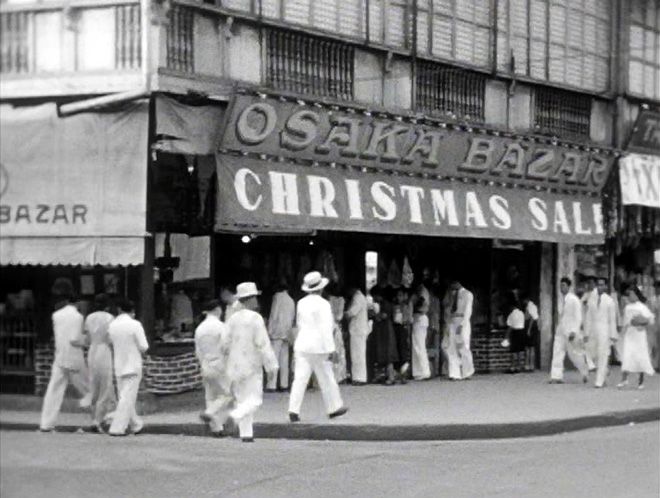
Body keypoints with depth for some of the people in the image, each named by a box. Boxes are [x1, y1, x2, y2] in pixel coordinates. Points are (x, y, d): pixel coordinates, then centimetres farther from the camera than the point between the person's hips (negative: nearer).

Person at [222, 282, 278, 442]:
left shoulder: (233, 319, 2)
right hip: (252, 366, -5)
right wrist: (271, 365, -11)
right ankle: (235, 416, -24)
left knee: (242, 400, 13)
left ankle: (246, 434, 12)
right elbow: (263, 344, -16)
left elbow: (225, 344, 1)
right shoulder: (256, 318, -12)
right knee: (254, 400, 1)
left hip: (234, 367, 5)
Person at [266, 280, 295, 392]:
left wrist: (270, 330, -7)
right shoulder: (291, 301, 15)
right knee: (284, 359, 9)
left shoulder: (278, 297, -3)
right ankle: (284, 384, 8)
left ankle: (271, 385, -16)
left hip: (276, 332, -6)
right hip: (286, 333, 6)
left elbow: (273, 315, -8)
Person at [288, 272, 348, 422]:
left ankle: (293, 409, -11)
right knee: (326, 379, 9)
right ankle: (334, 408, 21)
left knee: (300, 378, 0)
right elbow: (326, 328, -16)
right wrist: (330, 349, -14)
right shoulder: (323, 304, -11)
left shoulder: (301, 303, 7)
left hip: (301, 345, 5)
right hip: (318, 346, -5)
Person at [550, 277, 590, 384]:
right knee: (557, 352, -4)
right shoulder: (561, 299, 10)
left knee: (574, 354, 3)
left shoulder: (574, 300, -12)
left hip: (570, 331, -7)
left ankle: (585, 372, 26)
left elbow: (578, 317, -13)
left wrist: (574, 331, -20)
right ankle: (557, 377, -5)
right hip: (560, 331, 7)